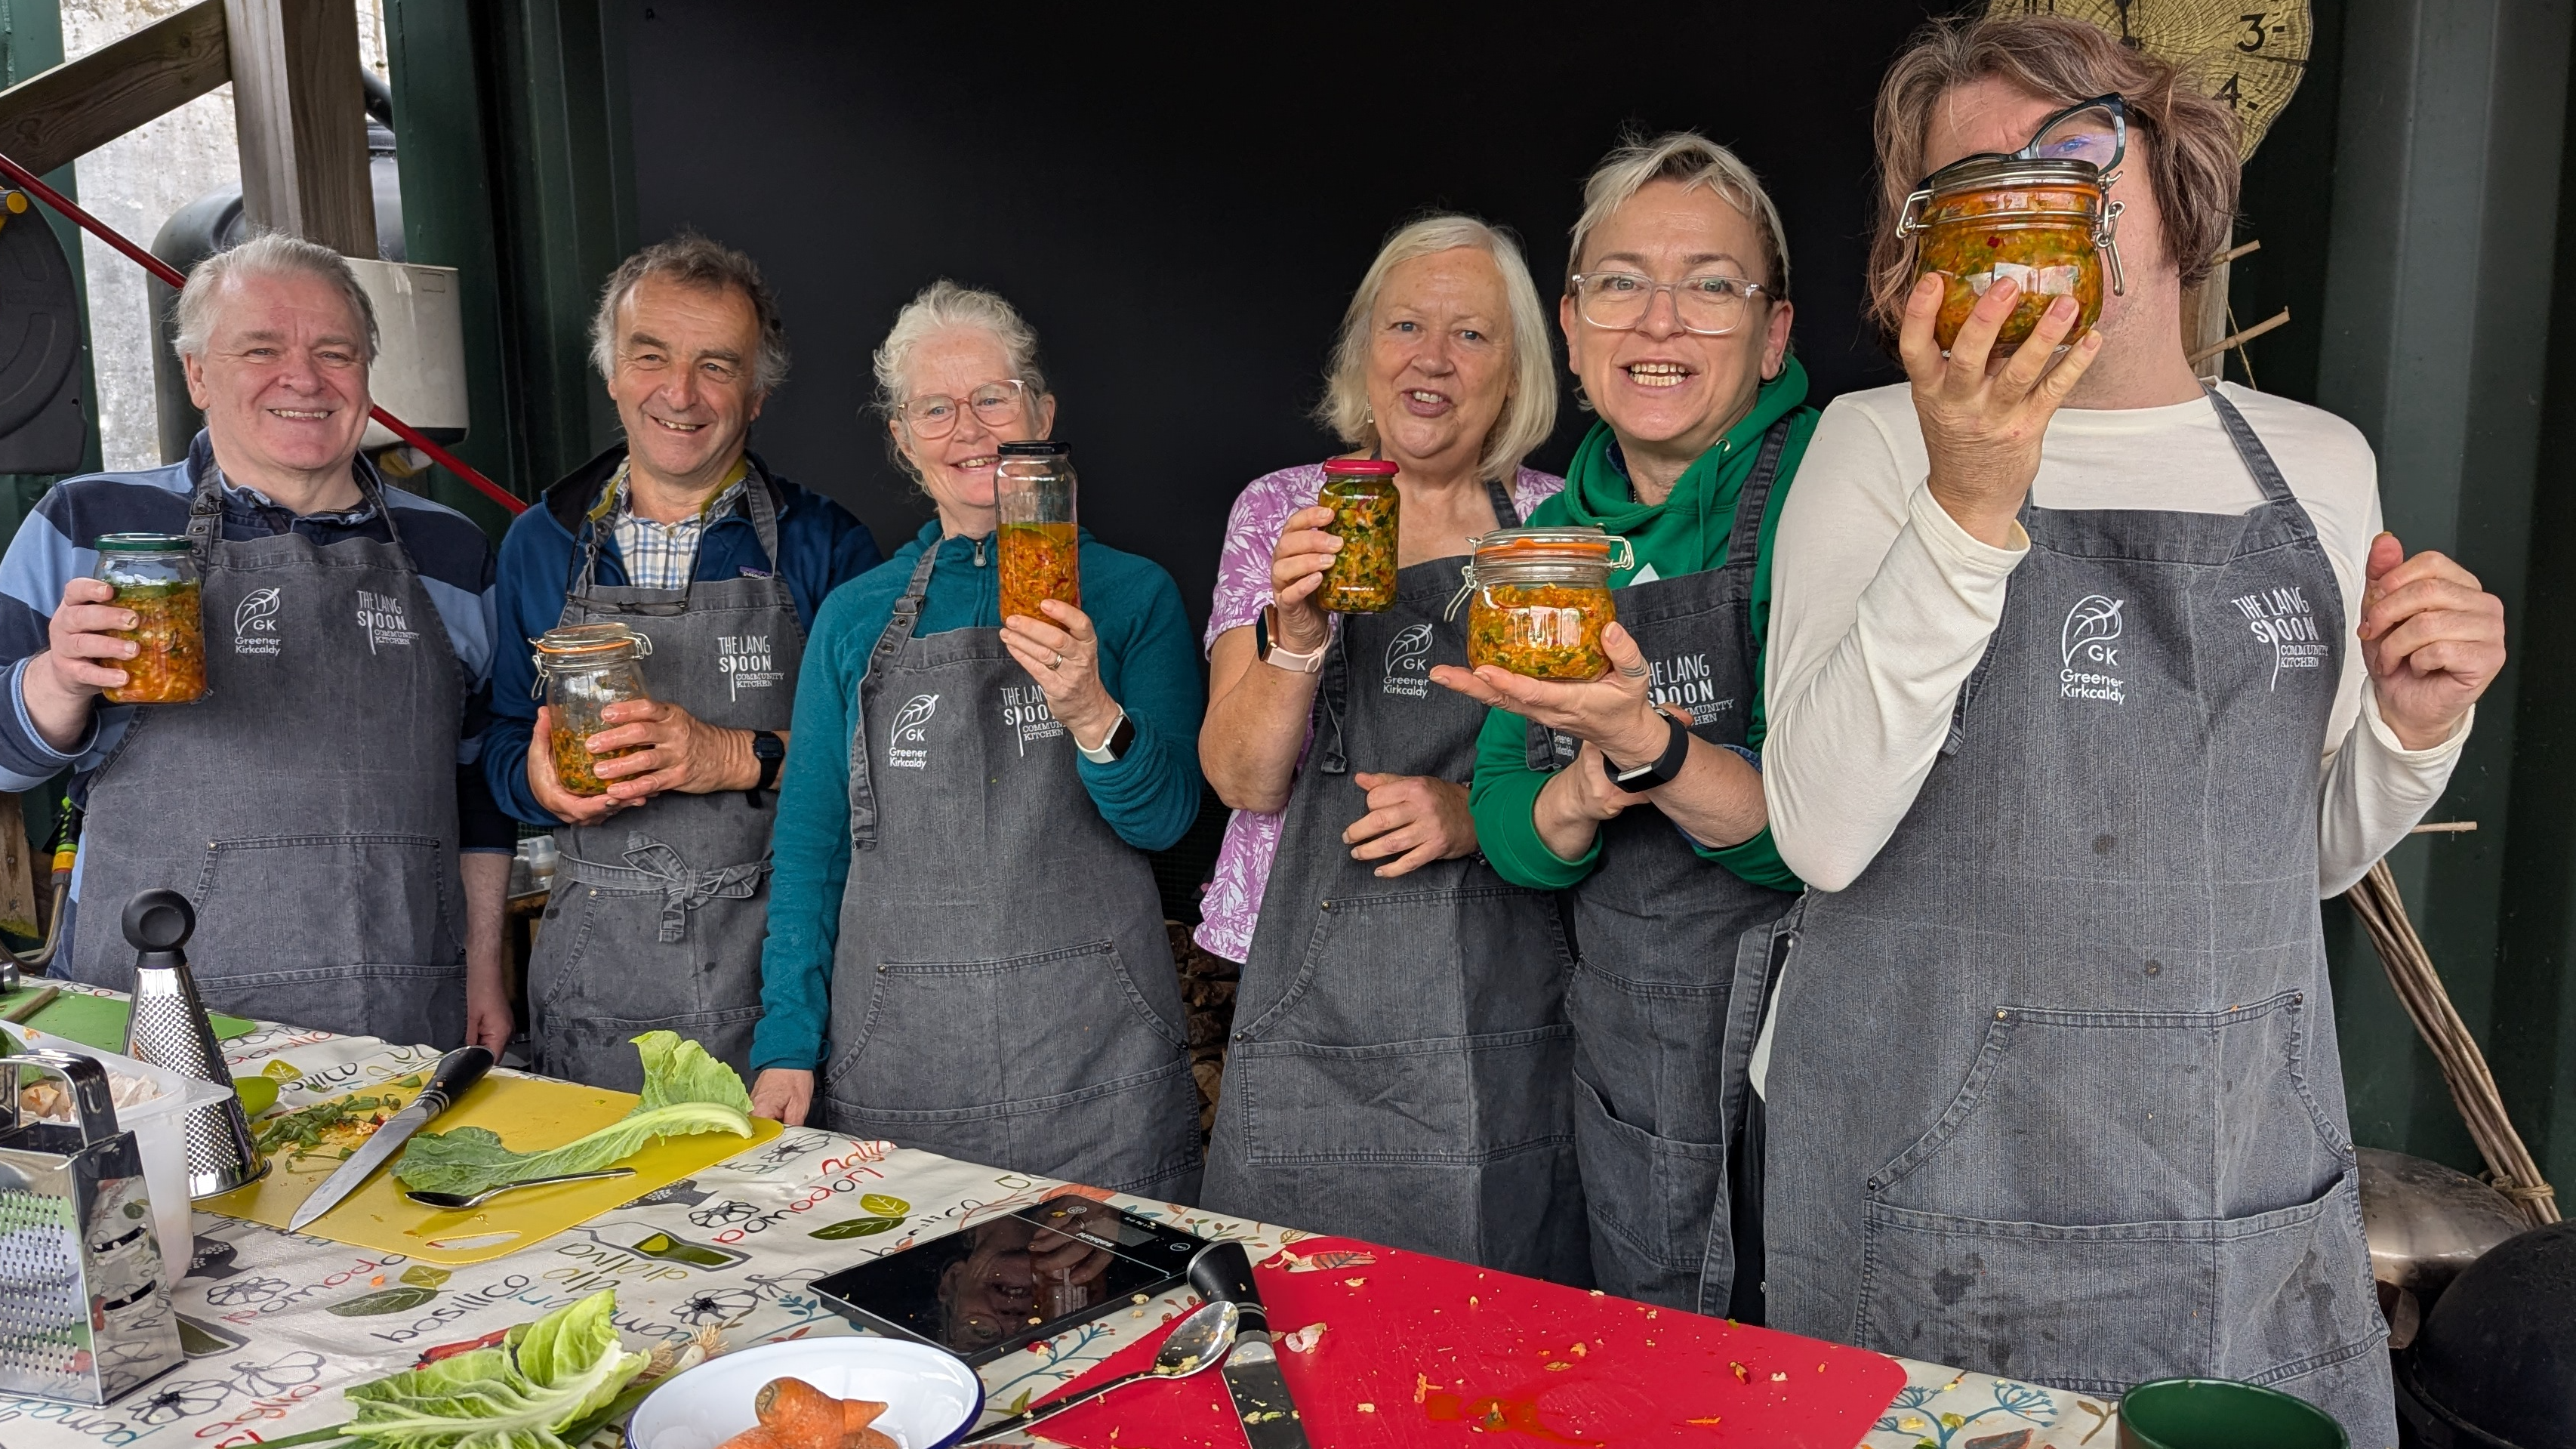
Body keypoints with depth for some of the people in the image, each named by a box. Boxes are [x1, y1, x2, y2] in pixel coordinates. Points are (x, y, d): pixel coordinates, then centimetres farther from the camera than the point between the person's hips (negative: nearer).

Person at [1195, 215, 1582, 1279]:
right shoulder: (1281, 511, 6)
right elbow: (1243, 777, -1)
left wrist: (1479, 813, -12)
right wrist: (1296, 631, -18)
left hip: (1505, 1018, 0)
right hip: (1314, 1004, 0)